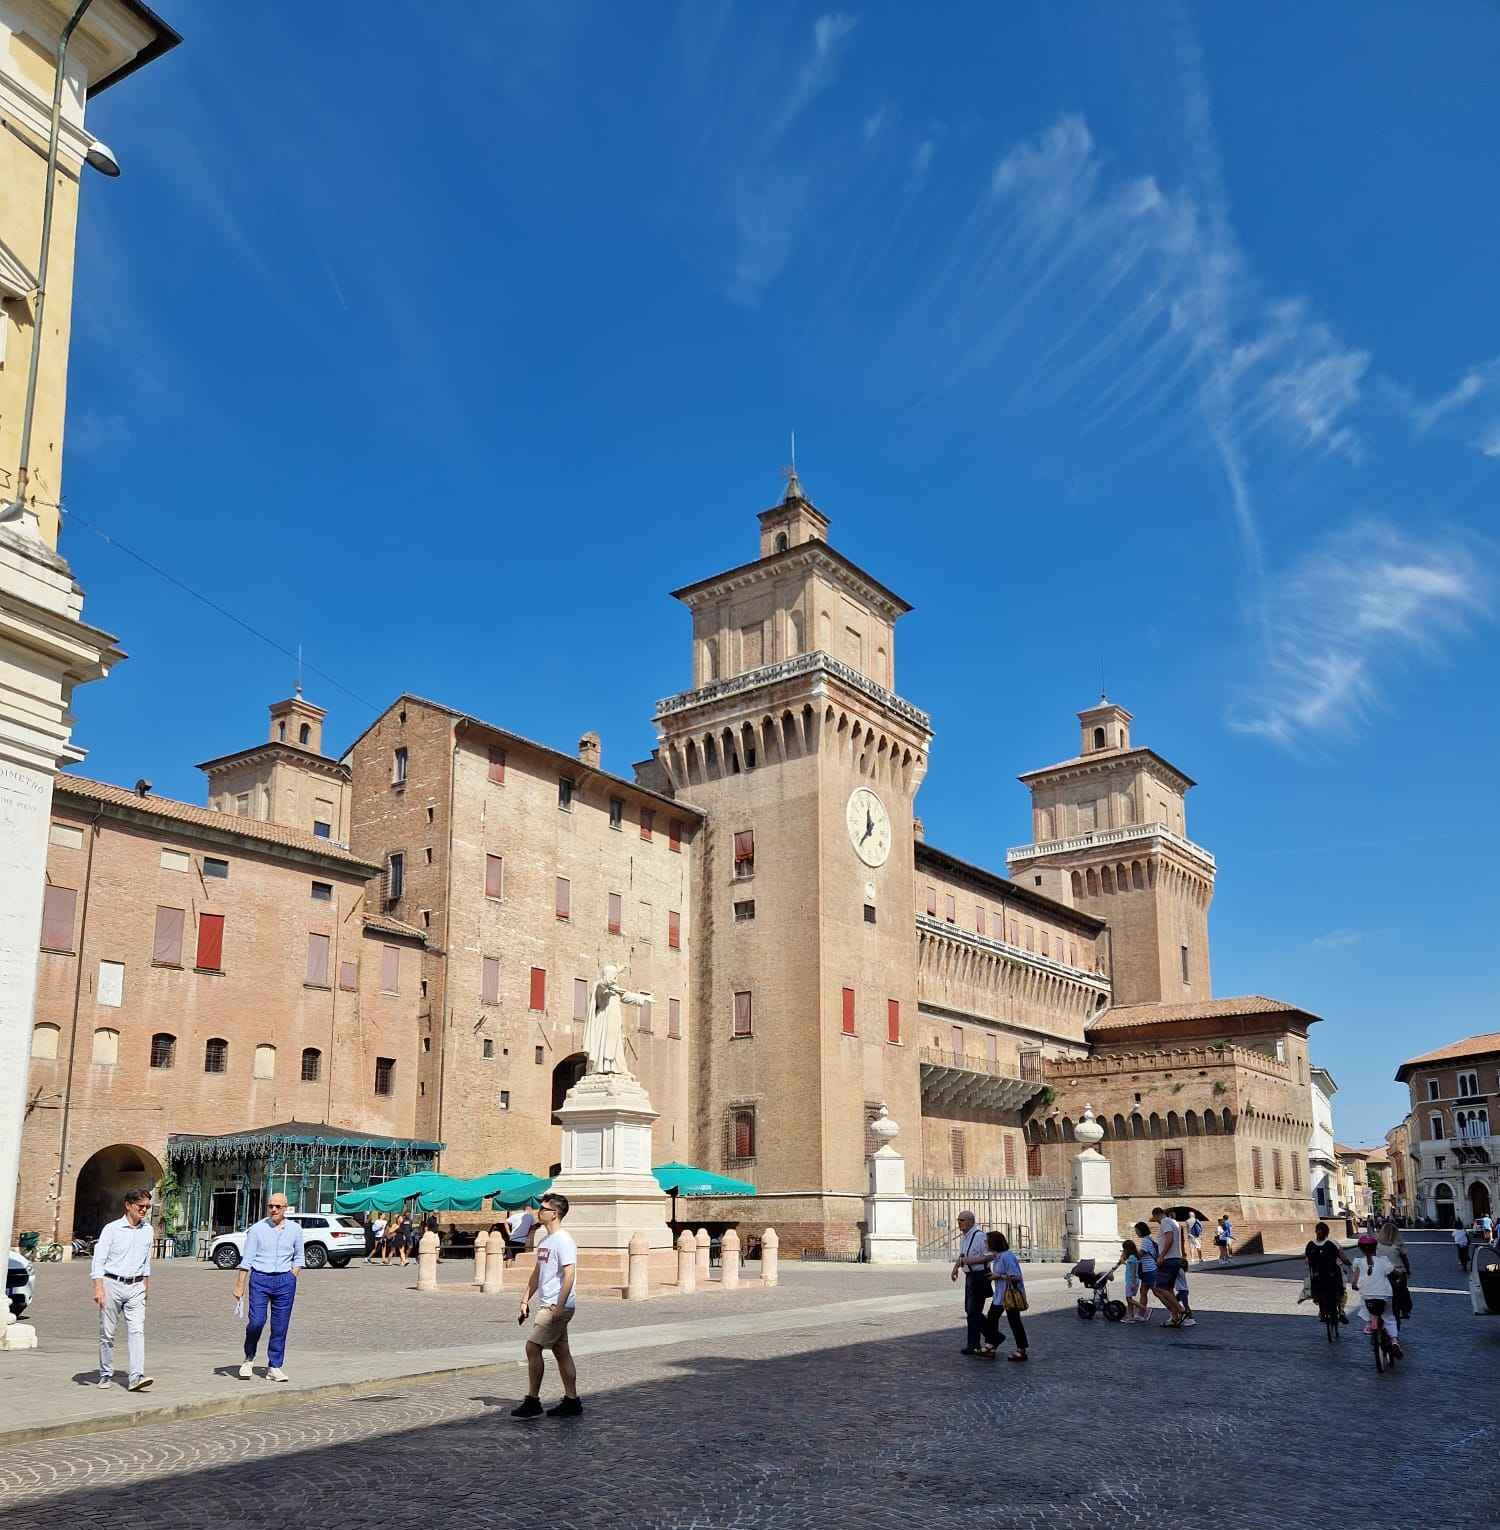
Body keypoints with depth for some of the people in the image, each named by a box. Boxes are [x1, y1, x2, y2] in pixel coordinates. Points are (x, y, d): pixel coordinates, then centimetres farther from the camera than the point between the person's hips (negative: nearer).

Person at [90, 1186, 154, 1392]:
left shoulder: (147, 1230, 9)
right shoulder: (112, 1229, -5)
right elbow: (98, 1260, -8)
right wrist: (98, 1288, -16)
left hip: (135, 1287, 3)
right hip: (112, 1284, -3)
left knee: (137, 1330, -10)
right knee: (107, 1333, 6)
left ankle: (136, 1377, -17)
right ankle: (106, 1374, 21)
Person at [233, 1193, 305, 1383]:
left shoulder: (295, 1230, 6)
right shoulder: (257, 1229, -1)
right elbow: (246, 1260, -1)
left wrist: (292, 1279, 2)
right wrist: (239, 1286, -5)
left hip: (284, 1280, 2)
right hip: (259, 1278, -2)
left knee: (280, 1326, 1)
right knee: (256, 1321, -11)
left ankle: (274, 1367, 12)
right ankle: (249, 1359, 15)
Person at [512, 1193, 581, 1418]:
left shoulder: (563, 1241, -16)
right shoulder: (544, 1241, 15)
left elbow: (569, 1275, -22)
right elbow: (536, 1273, 22)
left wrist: (559, 1306, -25)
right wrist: (526, 1299, 17)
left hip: (558, 1306, -9)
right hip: (548, 1305, 9)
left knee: (533, 1347, -9)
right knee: (561, 1351, 10)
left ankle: (532, 1401, -1)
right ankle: (571, 1401, 15)